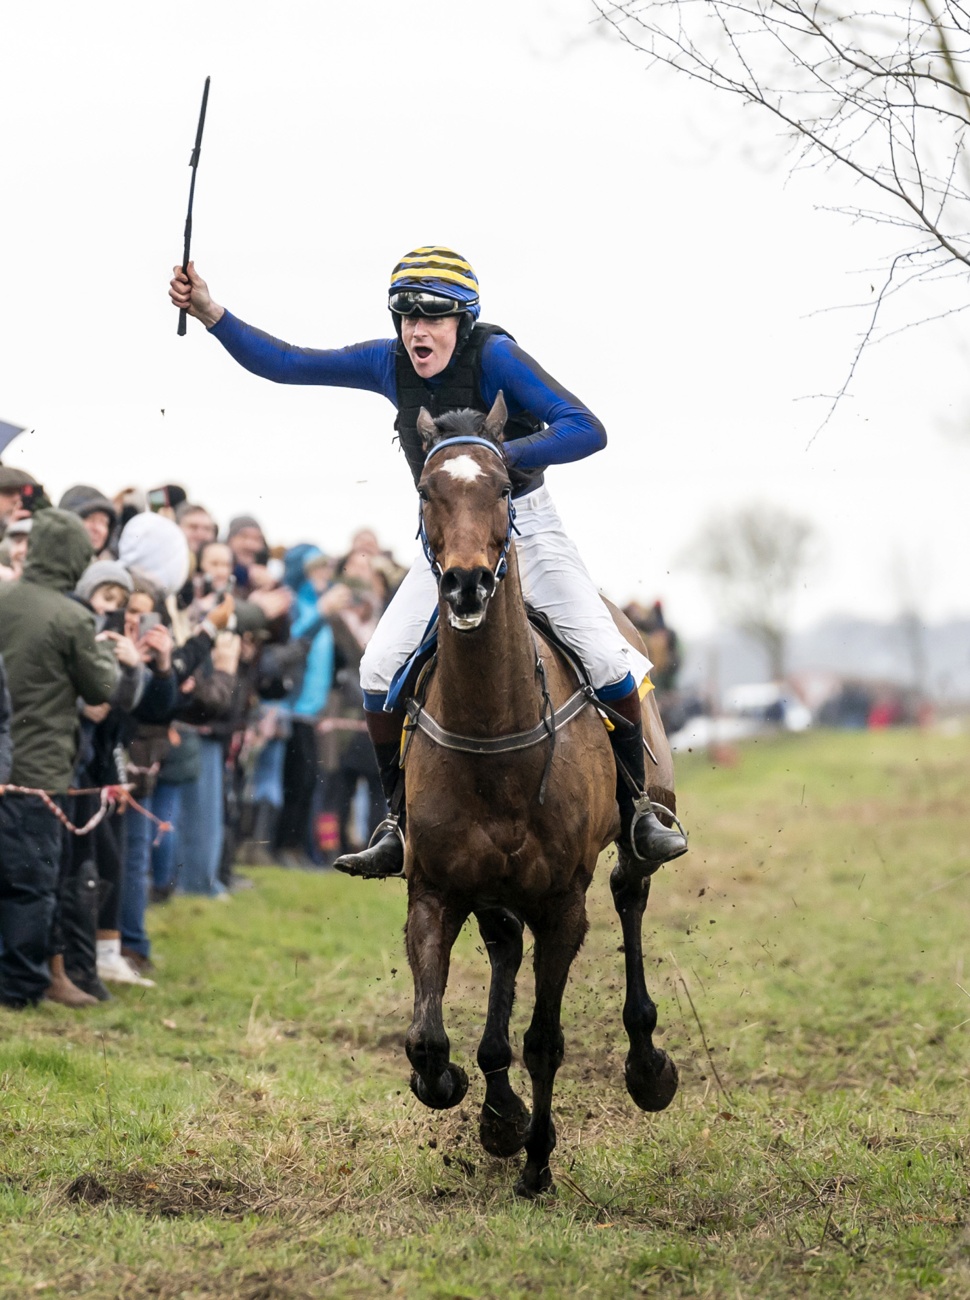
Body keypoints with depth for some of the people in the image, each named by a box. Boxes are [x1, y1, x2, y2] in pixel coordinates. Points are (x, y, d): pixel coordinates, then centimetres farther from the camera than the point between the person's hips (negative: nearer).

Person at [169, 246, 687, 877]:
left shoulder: (494, 355, -21)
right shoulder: (389, 363, -5)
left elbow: (587, 431, -28)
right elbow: (286, 364, 1)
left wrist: (495, 458, -36)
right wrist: (210, 312, -10)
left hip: (526, 527, -4)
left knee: (605, 660, -17)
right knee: (380, 669, -8)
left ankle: (638, 813, 2)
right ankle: (405, 827, 5)